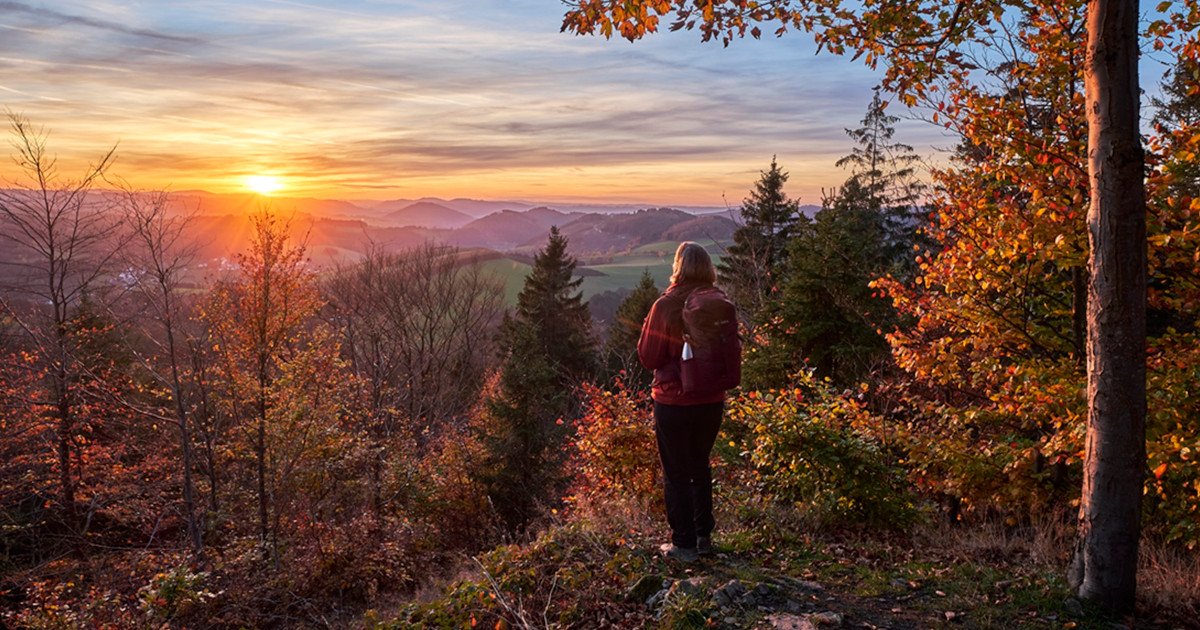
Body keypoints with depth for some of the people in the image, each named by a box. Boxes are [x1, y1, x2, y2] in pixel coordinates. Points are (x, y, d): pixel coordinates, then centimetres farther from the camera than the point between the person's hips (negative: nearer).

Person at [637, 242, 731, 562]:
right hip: (712, 400, 5)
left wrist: (647, 327, 5)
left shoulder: (666, 306, -17)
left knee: (676, 473, 9)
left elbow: (648, 357, -9)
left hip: (674, 402, -5)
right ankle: (704, 536, 30)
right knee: (700, 465, 21)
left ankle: (684, 544, 16)